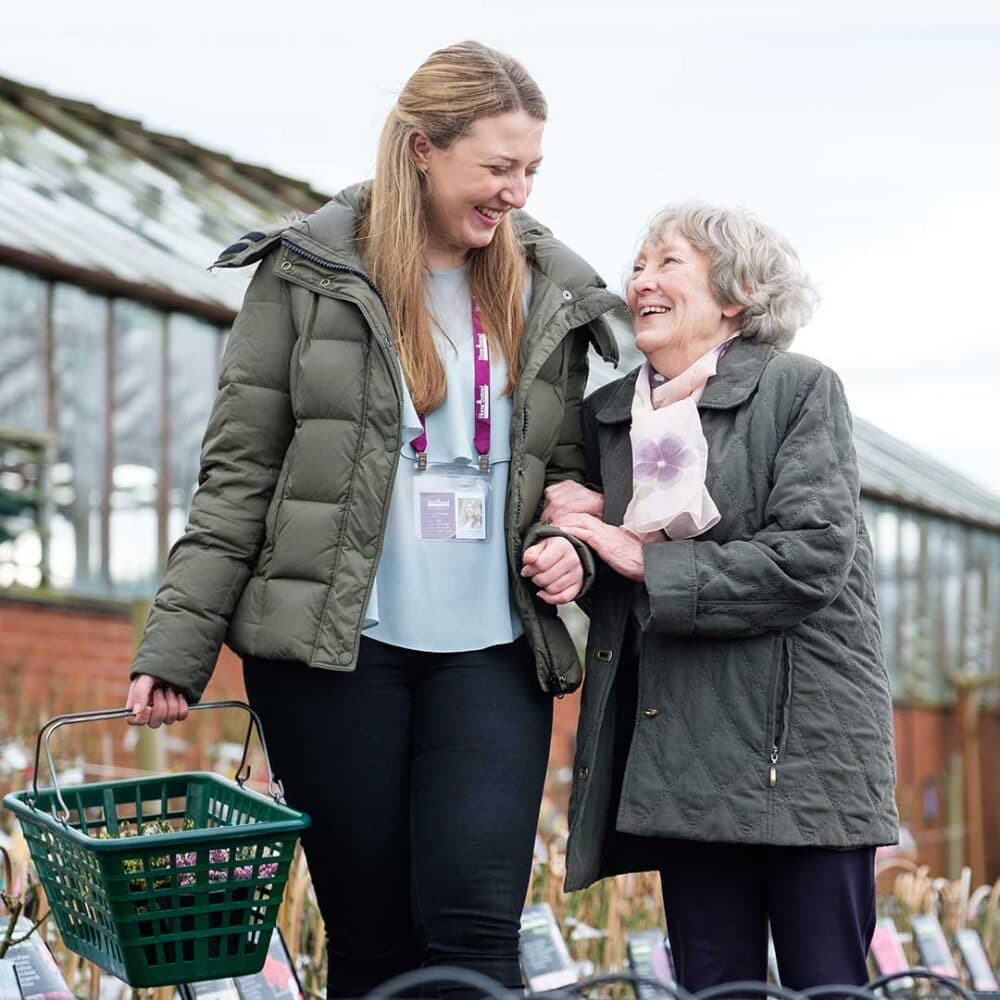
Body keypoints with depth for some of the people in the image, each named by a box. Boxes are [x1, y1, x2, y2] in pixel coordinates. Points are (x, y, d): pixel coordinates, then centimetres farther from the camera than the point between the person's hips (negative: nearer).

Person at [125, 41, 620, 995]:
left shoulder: (548, 293, 10)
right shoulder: (308, 273, 0)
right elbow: (238, 471, 0)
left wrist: (567, 544, -3)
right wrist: (174, 648, -5)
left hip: (492, 651, 2)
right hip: (335, 645, -2)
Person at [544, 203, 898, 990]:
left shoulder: (800, 389, -2)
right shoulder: (607, 415, 12)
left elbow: (811, 558, -14)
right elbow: (604, 583, 20)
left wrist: (648, 563, -11)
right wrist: (577, 534, -3)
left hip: (803, 740, -4)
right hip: (682, 749, 4)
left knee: (826, 980, 0)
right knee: (711, 980, 7)